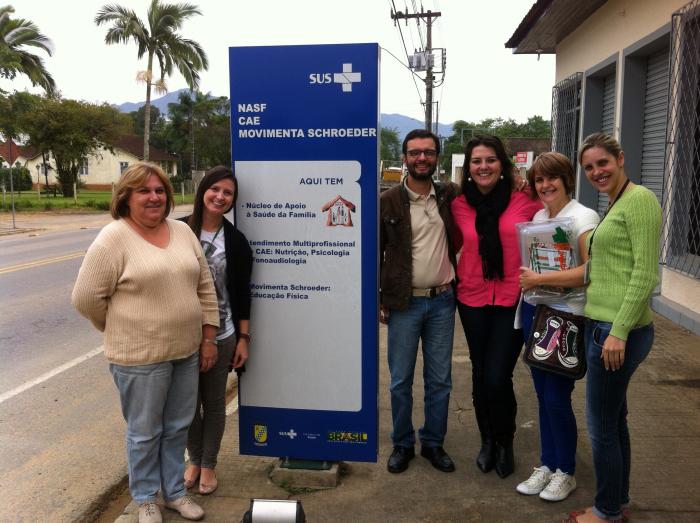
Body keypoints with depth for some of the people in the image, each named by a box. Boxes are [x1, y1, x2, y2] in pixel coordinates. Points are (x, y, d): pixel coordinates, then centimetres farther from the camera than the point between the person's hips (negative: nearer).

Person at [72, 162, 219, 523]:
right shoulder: (113, 239, -12)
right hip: (140, 357, -5)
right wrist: (124, 331, -1)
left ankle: (175, 491, 38)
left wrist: (208, 338, 6)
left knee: (178, 427, 18)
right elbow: (86, 298, -11)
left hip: (187, 352, 5)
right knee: (145, 433, 12)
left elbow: (205, 287, 8)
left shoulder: (183, 232, 5)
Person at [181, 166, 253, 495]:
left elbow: (242, 293, 0)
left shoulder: (236, 240, -2)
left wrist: (244, 338, -3)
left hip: (220, 335, 0)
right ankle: (194, 459, 35)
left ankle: (208, 464, 31)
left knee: (214, 402, 11)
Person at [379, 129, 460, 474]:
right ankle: (402, 445, 25)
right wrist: (377, 300, -2)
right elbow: (375, 252, 1)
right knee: (401, 380, 8)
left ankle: (434, 443, 28)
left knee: (440, 380, 11)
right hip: (404, 303, -2)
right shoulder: (388, 202, -3)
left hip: (442, 302, 2)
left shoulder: (450, 196, 4)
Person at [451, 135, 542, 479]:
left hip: (513, 300, -2)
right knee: (480, 375, 13)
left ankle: (505, 443, 23)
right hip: (472, 299, 2)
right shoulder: (459, 206, -1)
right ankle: (487, 440, 35)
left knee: (498, 378, -4)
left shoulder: (525, 201, -6)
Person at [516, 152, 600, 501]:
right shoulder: (538, 216, 10)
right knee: (543, 394, 13)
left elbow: (592, 271, -22)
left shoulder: (583, 217, -11)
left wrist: (539, 279, -19)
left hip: (566, 315, -6)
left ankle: (565, 472, 20)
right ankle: (547, 465, 27)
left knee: (556, 398, 0)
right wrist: (527, 280, 3)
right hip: (535, 309, 7)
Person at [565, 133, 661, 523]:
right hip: (602, 326, 9)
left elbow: (645, 274, -19)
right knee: (614, 419, 19)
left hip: (619, 330, -9)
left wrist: (619, 331, -21)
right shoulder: (614, 206, 16)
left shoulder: (640, 199, -12)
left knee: (601, 425, 3)